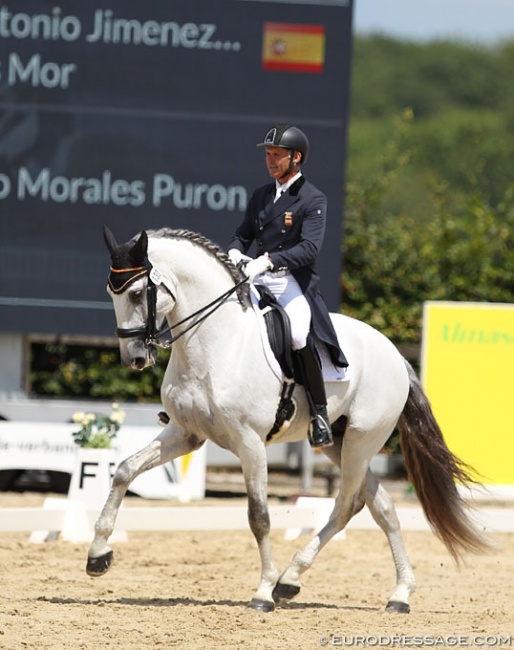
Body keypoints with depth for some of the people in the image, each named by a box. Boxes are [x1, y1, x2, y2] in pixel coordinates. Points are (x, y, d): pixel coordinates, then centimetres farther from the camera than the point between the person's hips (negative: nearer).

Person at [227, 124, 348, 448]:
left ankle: (320, 414, -22)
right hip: (258, 280, 7)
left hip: (295, 282, -7)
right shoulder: (261, 196, 16)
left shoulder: (313, 199, -4)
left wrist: (268, 260, -27)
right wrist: (234, 252, -3)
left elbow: (310, 248, -16)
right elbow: (243, 235, 22)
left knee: (298, 335, -31)